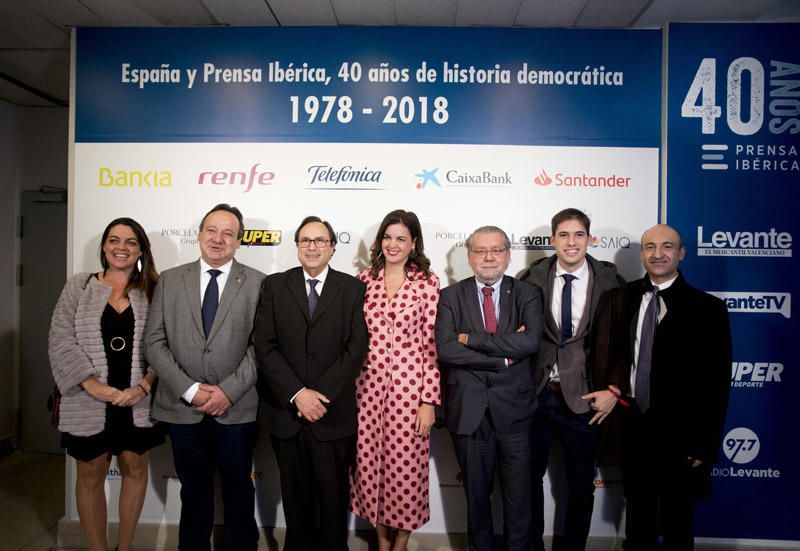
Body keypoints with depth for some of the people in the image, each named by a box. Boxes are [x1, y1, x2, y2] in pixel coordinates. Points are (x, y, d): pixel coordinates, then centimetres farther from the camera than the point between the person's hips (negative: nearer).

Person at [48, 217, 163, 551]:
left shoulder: (153, 292, 2)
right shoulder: (78, 287, 2)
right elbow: (60, 341, -5)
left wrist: (144, 386, -15)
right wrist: (92, 385, -15)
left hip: (138, 402, 1)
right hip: (89, 402, -1)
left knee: (135, 469, 12)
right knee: (91, 474, 12)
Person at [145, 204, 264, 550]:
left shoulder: (257, 283, -2)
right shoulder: (170, 280, 4)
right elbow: (154, 340, -1)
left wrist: (228, 391, -14)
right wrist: (190, 390, -10)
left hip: (237, 409, -1)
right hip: (183, 407, 2)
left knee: (238, 490, 14)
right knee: (194, 492, 18)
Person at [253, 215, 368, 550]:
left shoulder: (352, 288, 1)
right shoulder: (274, 286, 3)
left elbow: (356, 348, -6)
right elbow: (264, 345, -4)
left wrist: (321, 394, -14)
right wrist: (297, 394, -14)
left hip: (334, 414, -1)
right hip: (286, 411, 1)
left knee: (334, 497, 12)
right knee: (295, 497, 17)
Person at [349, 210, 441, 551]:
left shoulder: (428, 282, -3)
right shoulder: (364, 280, 5)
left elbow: (433, 345, -5)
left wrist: (429, 400, -7)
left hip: (409, 388, -3)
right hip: (368, 388, 3)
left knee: (405, 467, 7)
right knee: (369, 465, 11)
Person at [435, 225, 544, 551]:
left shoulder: (527, 294, 1)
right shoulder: (451, 296, 0)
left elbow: (530, 341, -17)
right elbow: (445, 350, -14)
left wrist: (470, 338, -17)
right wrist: (504, 356, -16)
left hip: (514, 410, 0)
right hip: (469, 411, 0)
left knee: (518, 497, 14)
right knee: (476, 493, 18)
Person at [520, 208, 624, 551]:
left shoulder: (609, 279, -5)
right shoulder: (533, 278, -3)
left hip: (583, 395, -1)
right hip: (536, 393, 1)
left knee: (581, 481, 15)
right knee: (529, 474, 16)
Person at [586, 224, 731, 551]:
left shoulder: (707, 308, -8)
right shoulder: (617, 300, 1)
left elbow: (717, 382, -7)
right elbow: (605, 353, 0)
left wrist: (705, 444, -8)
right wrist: (610, 392, -18)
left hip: (679, 431, -2)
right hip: (632, 425, 3)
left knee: (677, 521, 17)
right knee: (637, 515, 21)